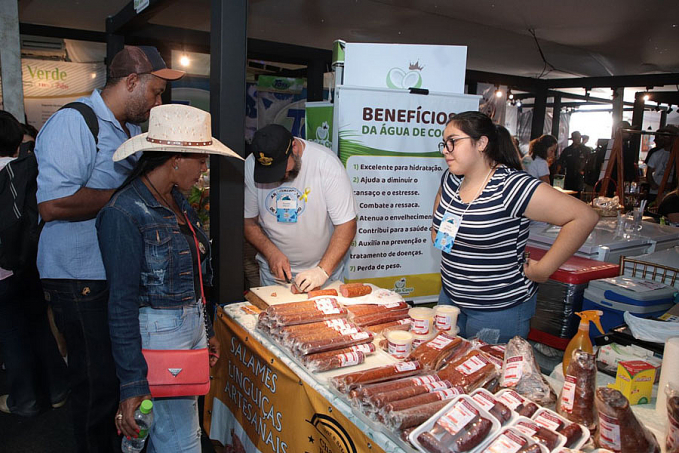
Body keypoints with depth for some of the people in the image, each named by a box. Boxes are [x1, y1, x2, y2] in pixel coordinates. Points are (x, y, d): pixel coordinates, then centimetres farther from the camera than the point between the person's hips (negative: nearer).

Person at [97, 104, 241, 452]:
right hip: (158, 332, -8)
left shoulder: (177, 201, 8)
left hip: (192, 327, 8)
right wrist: (132, 384, -15)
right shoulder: (124, 214, -18)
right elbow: (122, 304, -17)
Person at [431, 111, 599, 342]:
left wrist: (544, 268, -19)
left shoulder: (512, 187, -23)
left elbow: (585, 217, -24)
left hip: (501, 309, -7)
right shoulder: (450, 179, 0)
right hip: (451, 297, 7)